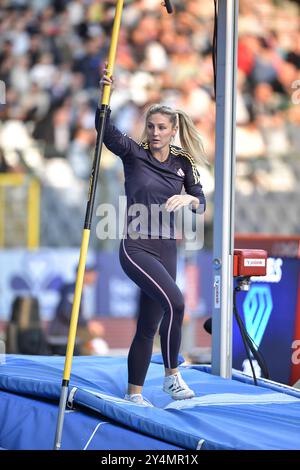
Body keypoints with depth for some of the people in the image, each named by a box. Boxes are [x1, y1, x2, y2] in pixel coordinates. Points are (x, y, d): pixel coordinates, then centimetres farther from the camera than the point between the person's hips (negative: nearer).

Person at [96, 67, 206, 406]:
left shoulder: (183, 164, 7)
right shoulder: (134, 154, -4)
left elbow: (200, 203, 8)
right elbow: (106, 129, -21)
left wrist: (188, 199, -16)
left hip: (166, 249, 5)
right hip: (135, 247, -5)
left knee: (149, 325, 7)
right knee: (175, 302, -25)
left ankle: (134, 393, 18)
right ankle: (172, 374, -9)